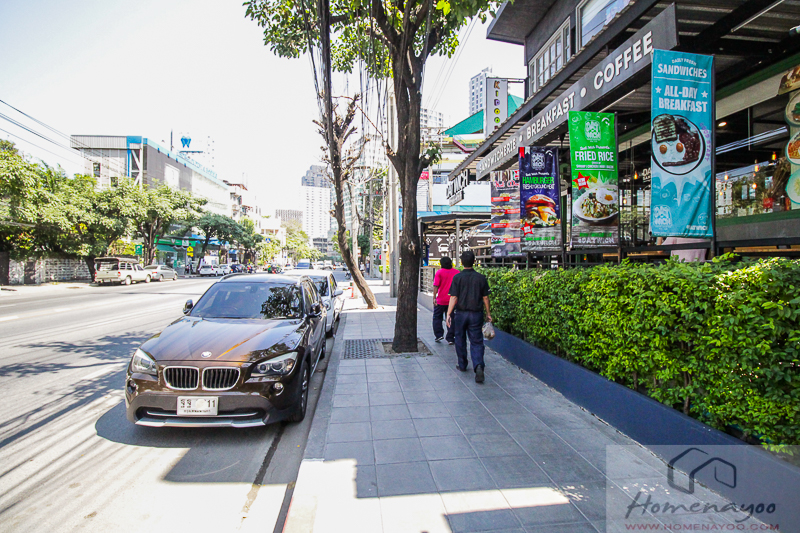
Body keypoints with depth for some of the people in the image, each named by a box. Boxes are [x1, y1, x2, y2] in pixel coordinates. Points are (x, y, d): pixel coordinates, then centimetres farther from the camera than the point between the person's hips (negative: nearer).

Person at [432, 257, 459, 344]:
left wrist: (434, 297, -10)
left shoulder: (439, 272, -6)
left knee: (437, 318, 14)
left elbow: (436, 286, -12)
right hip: (452, 300, 3)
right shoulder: (457, 272, 3)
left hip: (440, 301, -3)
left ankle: (439, 335, 7)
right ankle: (450, 339, 8)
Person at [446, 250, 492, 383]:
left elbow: (454, 298, -11)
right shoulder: (481, 278, -2)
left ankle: (462, 365, 28)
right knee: (477, 342, 5)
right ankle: (478, 365, -16)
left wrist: (448, 314, -9)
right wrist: (488, 314, 13)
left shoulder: (457, 277, -7)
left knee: (460, 340, 16)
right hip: (476, 314, 1)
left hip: (461, 313, -1)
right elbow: (485, 298, 3)